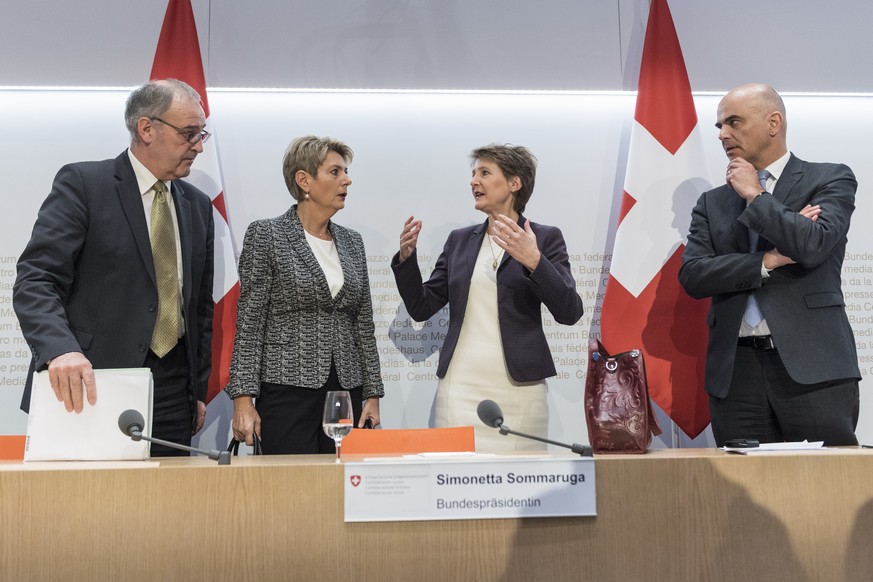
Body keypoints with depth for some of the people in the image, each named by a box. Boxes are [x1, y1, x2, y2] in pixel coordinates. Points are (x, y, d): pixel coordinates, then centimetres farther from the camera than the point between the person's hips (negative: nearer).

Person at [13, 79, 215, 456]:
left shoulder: (198, 206, 15)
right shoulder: (82, 184, -3)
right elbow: (35, 282, -12)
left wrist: (198, 390, 14)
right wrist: (61, 350, -30)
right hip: (92, 388, -5)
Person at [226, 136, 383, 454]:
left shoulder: (352, 242, 12)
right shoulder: (266, 235, -3)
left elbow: (364, 326, 13)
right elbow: (249, 323, -6)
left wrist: (372, 395, 7)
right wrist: (243, 398, -12)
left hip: (346, 393, 5)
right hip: (288, 391, -5)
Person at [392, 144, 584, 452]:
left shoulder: (545, 238, 2)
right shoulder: (459, 240, 13)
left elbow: (569, 312, -8)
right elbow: (422, 307, 13)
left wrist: (534, 261, -22)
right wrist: (406, 258, -2)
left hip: (519, 390, -3)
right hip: (458, 388, 3)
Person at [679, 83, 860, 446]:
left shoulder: (830, 179, 7)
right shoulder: (712, 202, 16)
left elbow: (814, 245, -12)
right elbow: (691, 275, 2)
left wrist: (755, 195, -1)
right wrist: (768, 261, -8)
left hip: (812, 364, -3)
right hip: (736, 371, 3)